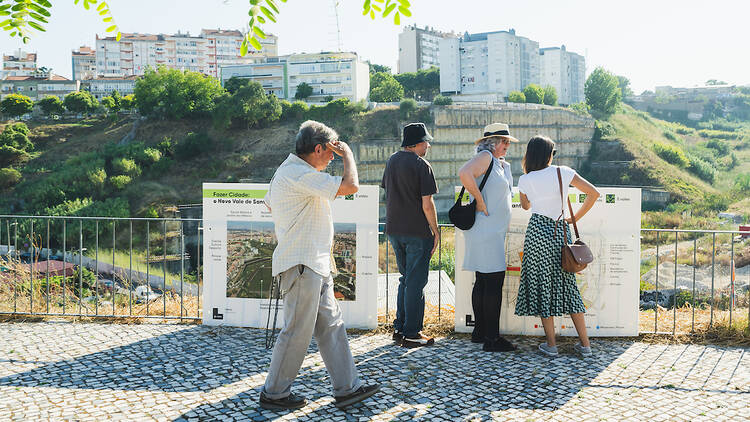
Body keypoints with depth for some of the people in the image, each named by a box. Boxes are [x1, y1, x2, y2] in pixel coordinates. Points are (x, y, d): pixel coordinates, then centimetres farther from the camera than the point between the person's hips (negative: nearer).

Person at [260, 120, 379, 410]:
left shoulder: (287, 170, 15)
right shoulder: (299, 174, -19)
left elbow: (270, 203, 28)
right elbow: (350, 185, -24)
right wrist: (347, 154, -7)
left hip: (315, 266, 11)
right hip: (301, 266, -11)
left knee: (331, 325, 12)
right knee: (298, 332, -1)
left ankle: (347, 388, 18)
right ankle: (274, 393, 13)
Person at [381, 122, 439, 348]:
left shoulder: (392, 160, 10)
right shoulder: (421, 165, -13)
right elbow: (427, 204, -15)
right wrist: (435, 231, -6)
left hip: (394, 230, 7)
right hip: (418, 231, -7)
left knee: (405, 279, 19)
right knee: (416, 282, 0)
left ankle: (399, 327, 21)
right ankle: (411, 333, 5)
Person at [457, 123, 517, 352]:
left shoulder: (503, 164, 18)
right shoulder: (485, 157, -11)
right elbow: (464, 173, -30)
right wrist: (480, 201, -23)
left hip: (495, 231, 10)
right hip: (485, 229, -10)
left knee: (482, 282, 13)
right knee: (494, 282, -9)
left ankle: (480, 331, 21)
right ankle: (492, 339, -5)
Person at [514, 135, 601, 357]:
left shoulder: (525, 180, -1)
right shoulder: (563, 172, 1)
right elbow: (593, 193, 1)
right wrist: (575, 217, 9)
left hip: (538, 231, -2)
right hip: (561, 231, 2)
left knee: (542, 284, 5)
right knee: (566, 284, 11)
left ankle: (551, 344, 7)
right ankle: (585, 343, 14)